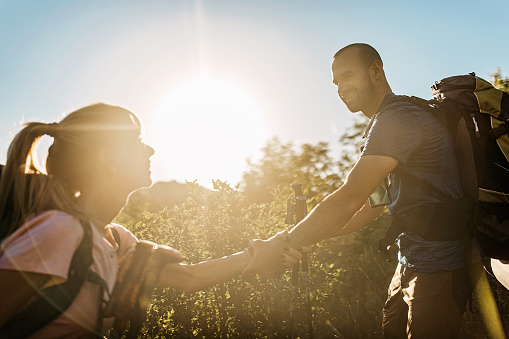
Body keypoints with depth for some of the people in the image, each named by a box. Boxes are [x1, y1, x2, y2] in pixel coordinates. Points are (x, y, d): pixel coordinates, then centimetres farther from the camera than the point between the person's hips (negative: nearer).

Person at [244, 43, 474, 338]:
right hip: (410, 264, 10)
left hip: (439, 267, -10)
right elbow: (371, 205, 14)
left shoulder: (398, 119, -18)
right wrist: (305, 240, 7)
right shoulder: (385, 125, 16)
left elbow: (348, 200, -26)